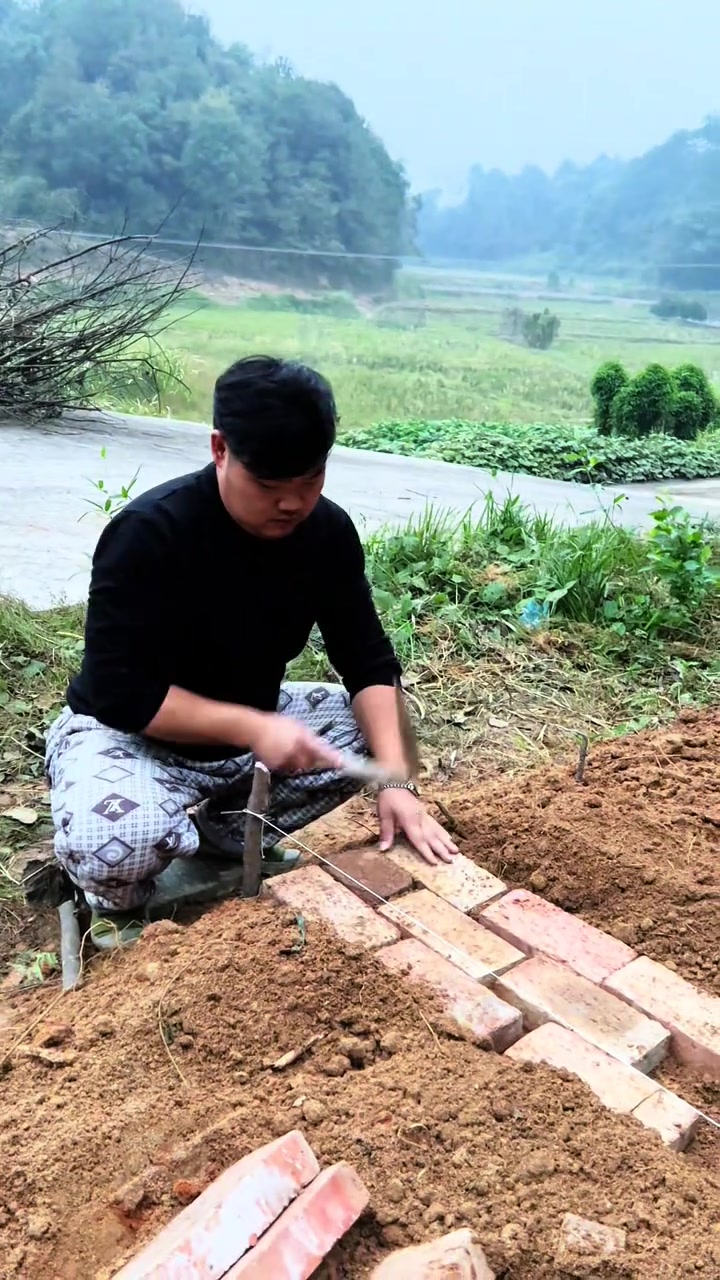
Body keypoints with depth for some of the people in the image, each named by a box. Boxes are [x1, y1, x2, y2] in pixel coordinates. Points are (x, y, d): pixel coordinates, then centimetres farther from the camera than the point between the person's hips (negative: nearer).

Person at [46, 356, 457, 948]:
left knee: (377, 730, -9)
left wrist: (396, 782, -23)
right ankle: (119, 903, 3)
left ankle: (232, 836, 8)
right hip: (128, 733, -6)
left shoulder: (328, 531, -11)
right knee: (113, 843, -36)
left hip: (253, 722, 6)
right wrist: (252, 728, -33)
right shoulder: (148, 533, -28)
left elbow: (369, 662, -10)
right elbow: (120, 693, -28)